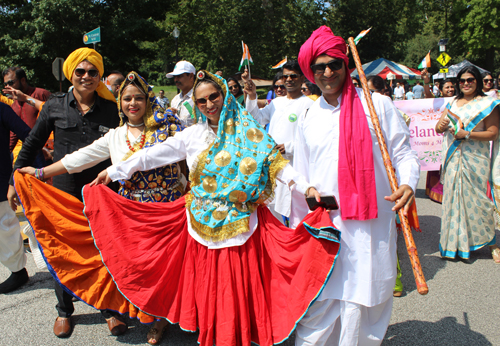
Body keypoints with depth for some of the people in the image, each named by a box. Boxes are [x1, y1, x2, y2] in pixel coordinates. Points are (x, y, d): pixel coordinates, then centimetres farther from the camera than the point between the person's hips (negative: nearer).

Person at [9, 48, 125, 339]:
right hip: (64, 191, 1)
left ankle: (110, 309, 24)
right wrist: (15, 181, 8)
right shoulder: (55, 107, 1)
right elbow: (31, 145, 9)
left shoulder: (111, 109, 1)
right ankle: (64, 311, 32)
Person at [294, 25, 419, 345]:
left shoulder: (377, 104, 2)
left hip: (371, 224, -2)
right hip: (324, 224, 3)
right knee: (318, 301, 4)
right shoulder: (308, 118, 13)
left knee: (362, 300, 5)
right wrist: (308, 189, -1)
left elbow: (403, 153, 2)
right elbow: (300, 172, 20)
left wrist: (408, 184, -17)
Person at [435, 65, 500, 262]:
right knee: (454, 197, 4)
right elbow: (439, 128, 9)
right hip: (454, 158, 4)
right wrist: (441, 125, -14)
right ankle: (455, 242, 15)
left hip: (476, 159, -4)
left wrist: (467, 134, -17)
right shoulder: (453, 103, 14)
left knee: (477, 199, -3)